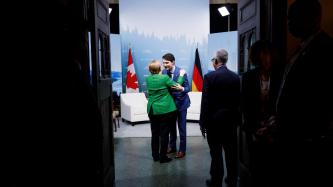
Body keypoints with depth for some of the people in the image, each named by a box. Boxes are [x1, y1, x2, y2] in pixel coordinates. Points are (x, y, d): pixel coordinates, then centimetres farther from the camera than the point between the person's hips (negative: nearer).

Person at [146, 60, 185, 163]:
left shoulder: (148, 79, 0)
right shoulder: (164, 78, -15)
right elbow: (176, 86, -5)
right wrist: (181, 75, 9)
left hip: (152, 110, 5)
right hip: (165, 110, -5)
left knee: (155, 133, 14)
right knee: (164, 133, 4)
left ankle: (155, 155, 25)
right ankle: (163, 157, 12)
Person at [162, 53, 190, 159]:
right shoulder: (164, 72, -4)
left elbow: (187, 88, -18)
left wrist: (182, 89, -39)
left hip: (180, 102, -5)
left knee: (181, 127, 4)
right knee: (171, 126, 17)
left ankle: (182, 150, 17)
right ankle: (172, 146, 33)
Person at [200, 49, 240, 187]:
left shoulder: (210, 77, -12)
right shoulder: (236, 77, 1)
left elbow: (205, 102, -13)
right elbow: (238, 101, 5)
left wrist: (203, 122, -5)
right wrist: (237, 119, 14)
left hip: (214, 120, -5)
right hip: (231, 120, 5)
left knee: (216, 153, 5)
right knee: (231, 152, 14)